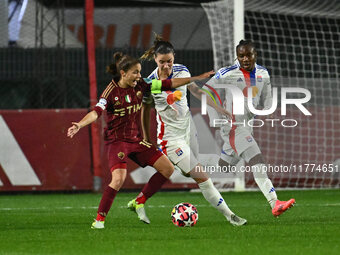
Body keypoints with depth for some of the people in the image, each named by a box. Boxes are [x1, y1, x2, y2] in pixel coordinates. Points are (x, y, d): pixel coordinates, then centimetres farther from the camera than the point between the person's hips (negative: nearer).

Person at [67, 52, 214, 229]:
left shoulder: (140, 86, 1)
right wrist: (79, 125, -45)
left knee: (167, 169, 2)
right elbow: (96, 112, -26)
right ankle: (99, 219, -15)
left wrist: (197, 78, 7)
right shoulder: (112, 91, -15)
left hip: (135, 139, 7)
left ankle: (140, 203, 14)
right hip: (117, 140, -7)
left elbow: (168, 84, 7)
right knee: (119, 179, -27)